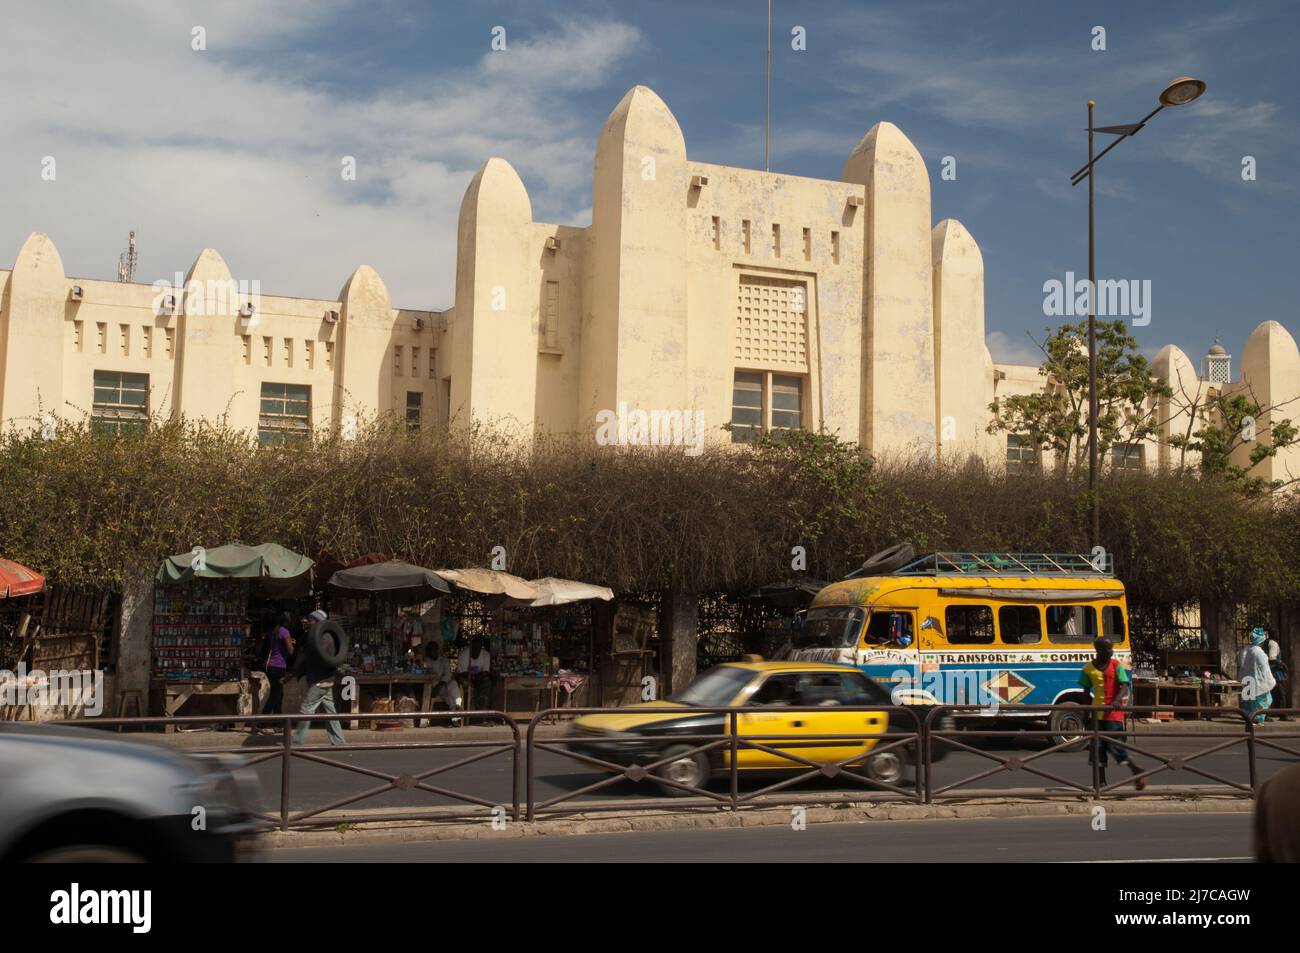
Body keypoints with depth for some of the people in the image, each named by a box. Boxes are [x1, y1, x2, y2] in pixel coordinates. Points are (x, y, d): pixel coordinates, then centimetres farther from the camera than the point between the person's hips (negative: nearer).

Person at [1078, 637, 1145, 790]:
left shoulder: (1116, 665, -3)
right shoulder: (1089, 668, 5)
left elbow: (1124, 686, -11)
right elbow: (1086, 691, 13)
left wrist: (1116, 700, -30)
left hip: (1113, 712, -4)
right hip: (1097, 712, 4)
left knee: (1115, 746, -7)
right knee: (1098, 747, 6)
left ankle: (1138, 772, 11)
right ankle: (1101, 783, 15)